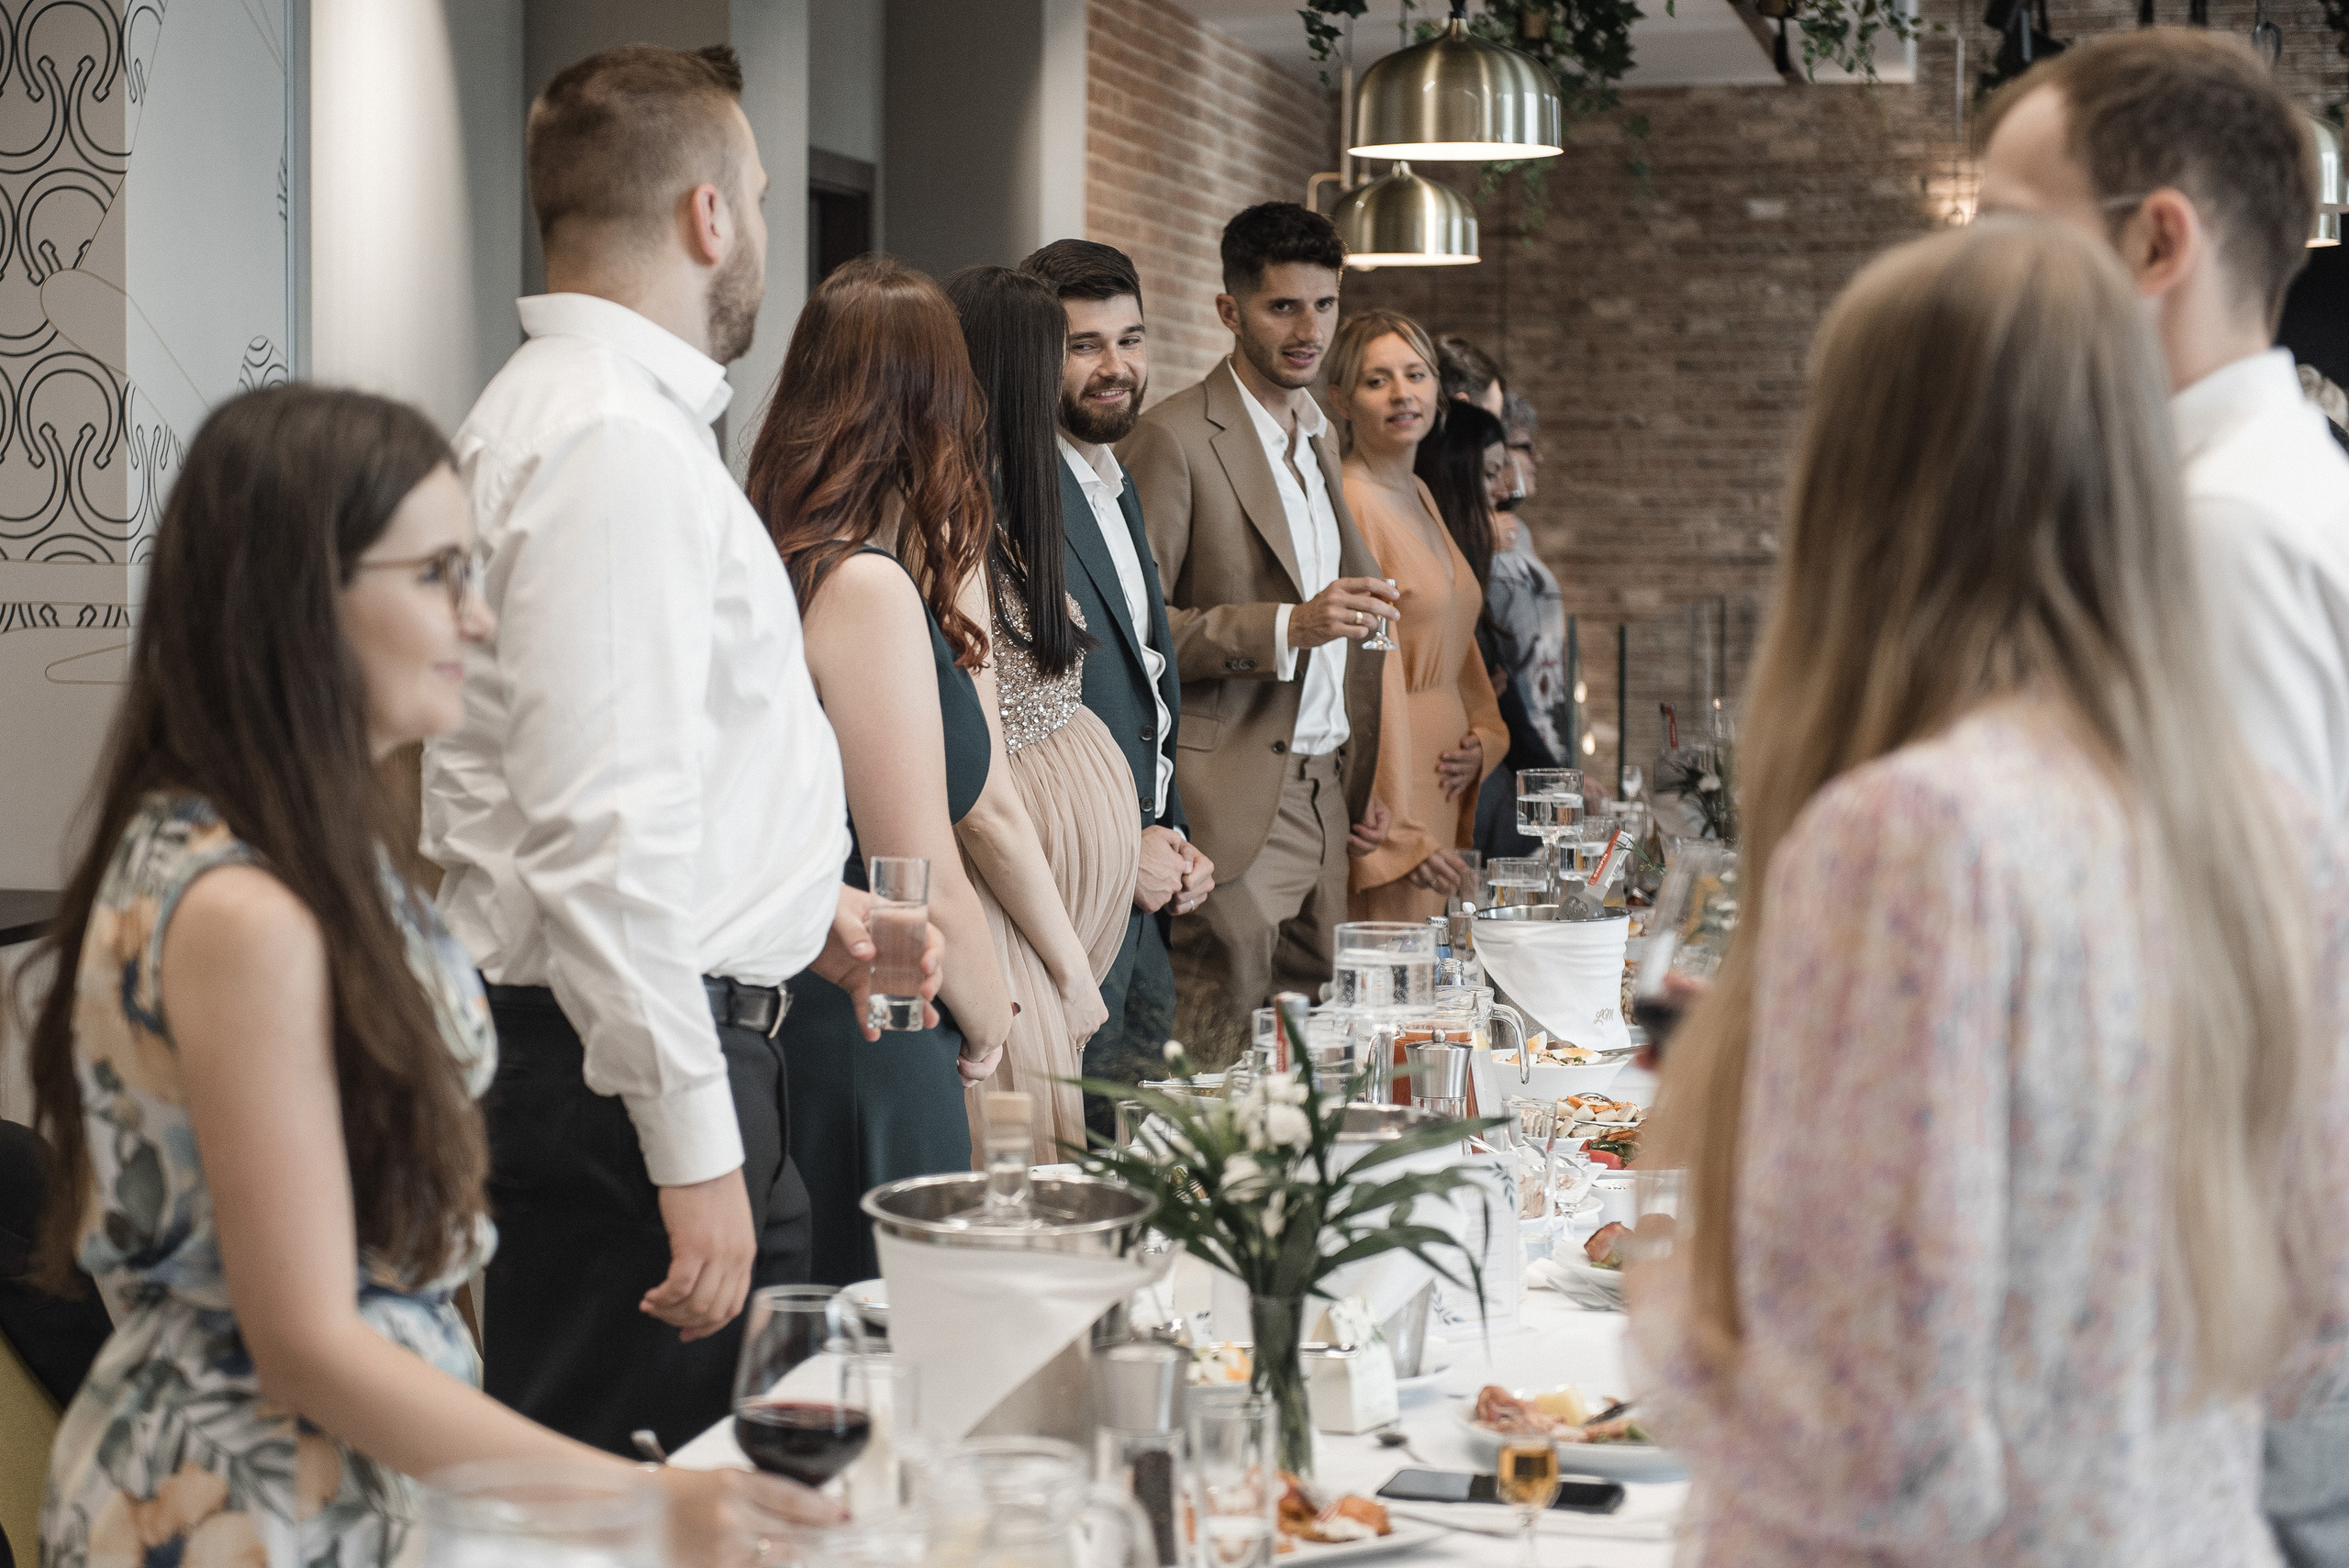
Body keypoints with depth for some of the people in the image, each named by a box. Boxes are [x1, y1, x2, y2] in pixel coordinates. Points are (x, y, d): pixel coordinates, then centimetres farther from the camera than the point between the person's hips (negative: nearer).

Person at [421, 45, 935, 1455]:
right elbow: (602, 827, -24)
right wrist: (695, 1152, -23)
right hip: (634, 1070, -11)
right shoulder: (619, 440, -18)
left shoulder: (571, 408, 16)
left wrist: (792, 905, 29)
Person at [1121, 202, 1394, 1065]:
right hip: (1230, 807, -8)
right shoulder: (1173, 439, -8)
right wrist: (1287, 627, -23)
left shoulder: (1323, 440, 19)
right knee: (1214, 1080, -10)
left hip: (1322, 800, 8)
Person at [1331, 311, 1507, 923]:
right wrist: (1397, 835, -20)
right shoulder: (1346, 504, -12)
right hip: (1386, 791, -9)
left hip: (1442, 780, 9)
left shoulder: (1420, 497, 15)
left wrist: (1482, 735, 6)